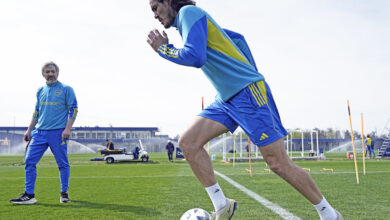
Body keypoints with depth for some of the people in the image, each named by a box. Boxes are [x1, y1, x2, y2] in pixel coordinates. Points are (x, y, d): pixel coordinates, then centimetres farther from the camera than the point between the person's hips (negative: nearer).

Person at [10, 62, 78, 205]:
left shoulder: (66, 89, 1)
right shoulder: (40, 91, 16)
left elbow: (73, 109, -4)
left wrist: (67, 129, -13)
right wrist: (29, 130, 16)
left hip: (58, 132, -5)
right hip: (39, 132, 5)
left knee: (63, 164, 0)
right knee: (30, 161, -3)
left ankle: (64, 193, 13)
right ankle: (29, 195, 2)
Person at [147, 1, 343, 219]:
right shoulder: (192, 21, 20)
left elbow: (195, 57, -24)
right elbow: (238, 38, 29)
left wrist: (163, 49, -8)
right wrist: (253, 72, 26)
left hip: (248, 92, -10)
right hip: (226, 99, 10)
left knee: (279, 163, -8)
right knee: (188, 142, -3)